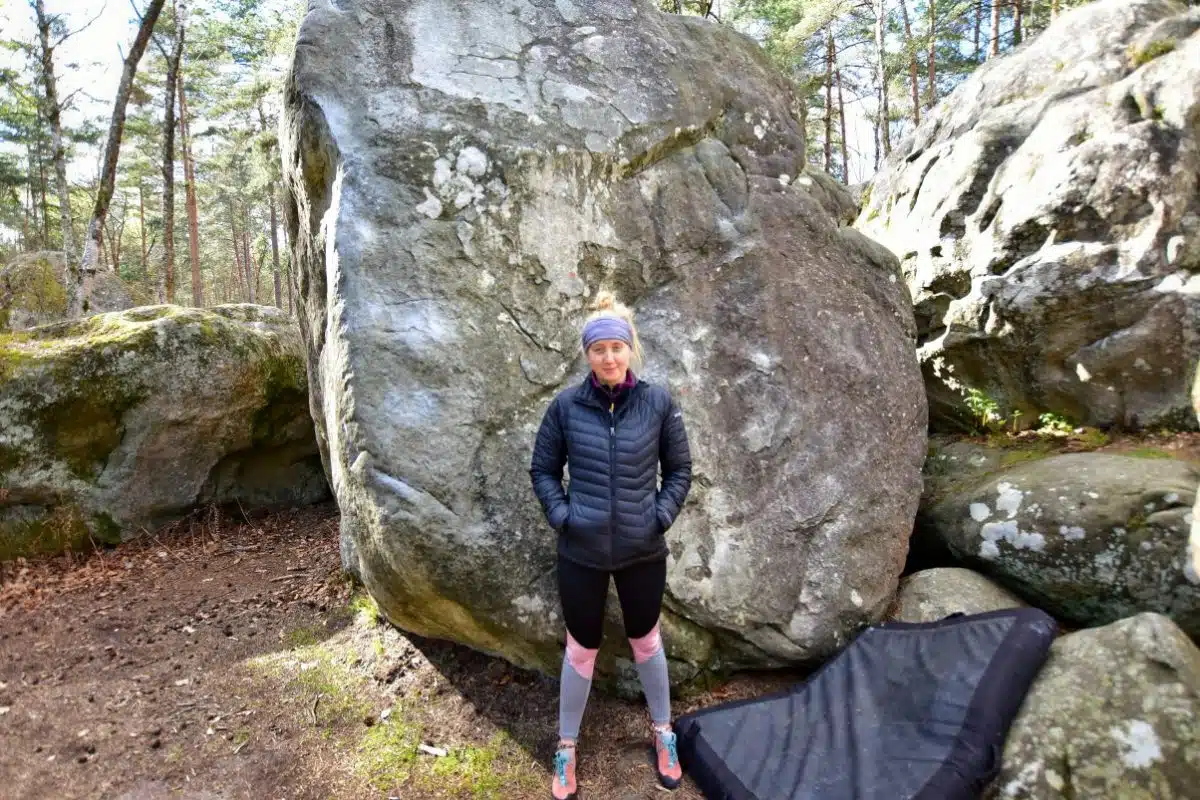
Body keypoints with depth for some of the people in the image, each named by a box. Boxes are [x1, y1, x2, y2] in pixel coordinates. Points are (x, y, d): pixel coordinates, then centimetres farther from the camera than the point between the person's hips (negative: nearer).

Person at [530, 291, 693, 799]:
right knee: (581, 649, 15)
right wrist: (560, 514, -10)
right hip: (580, 553, 0)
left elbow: (680, 469, 2)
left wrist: (662, 515, -9)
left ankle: (663, 733, 45)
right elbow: (542, 469, 2)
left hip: (643, 552, 1)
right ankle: (566, 747, 37)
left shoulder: (658, 403, -8)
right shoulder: (566, 405, -9)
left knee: (646, 642, 21)